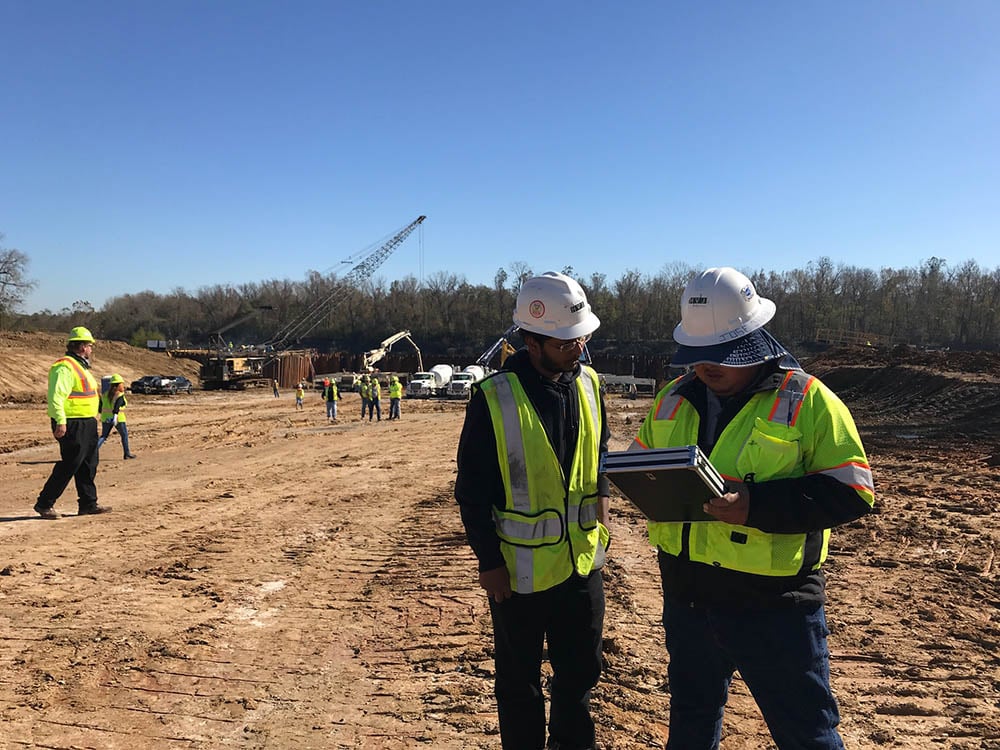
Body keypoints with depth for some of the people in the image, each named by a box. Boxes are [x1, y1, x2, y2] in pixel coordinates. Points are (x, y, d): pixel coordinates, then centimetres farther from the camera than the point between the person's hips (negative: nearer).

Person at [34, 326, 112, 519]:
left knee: (88, 465, 12)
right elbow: (56, 396, -23)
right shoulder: (65, 367, -15)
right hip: (72, 425, -10)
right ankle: (44, 503, 5)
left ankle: (88, 504, 18)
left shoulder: (80, 366, 18)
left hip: (86, 424, 10)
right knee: (69, 465, -6)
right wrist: (60, 421, -28)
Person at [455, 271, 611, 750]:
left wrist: (601, 499, -2)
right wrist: (488, 561, -10)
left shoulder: (588, 383, 0)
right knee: (519, 681, 15)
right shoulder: (494, 398, -17)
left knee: (581, 670, 21)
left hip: (583, 561, 5)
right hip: (522, 569, -5)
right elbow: (471, 490, -11)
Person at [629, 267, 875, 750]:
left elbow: (852, 490, -15)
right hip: (686, 597, 5)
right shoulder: (675, 397, 5)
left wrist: (756, 506, -27)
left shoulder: (807, 399, -11)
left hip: (772, 606, -5)